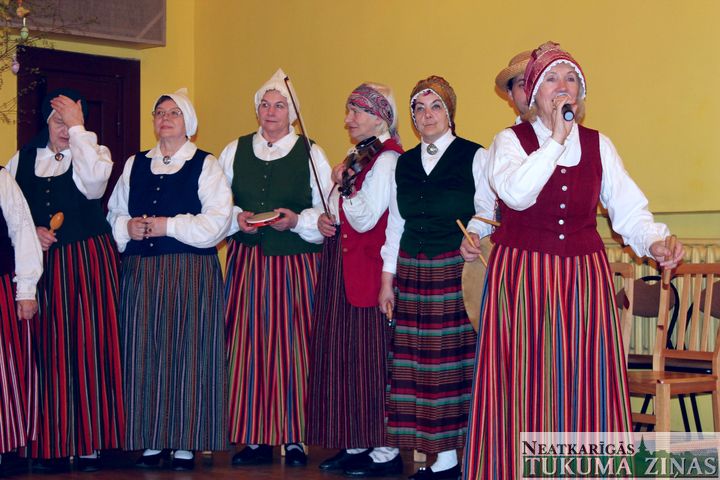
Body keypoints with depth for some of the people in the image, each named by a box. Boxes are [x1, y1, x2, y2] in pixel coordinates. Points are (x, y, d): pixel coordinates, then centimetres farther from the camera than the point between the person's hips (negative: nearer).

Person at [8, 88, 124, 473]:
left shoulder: (94, 153, 4)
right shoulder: (23, 159, 13)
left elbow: (93, 181, -20)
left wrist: (78, 129, -13)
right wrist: (30, 231, -7)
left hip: (87, 262, -2)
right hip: (39, 264, 2)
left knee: (89, 345, -2)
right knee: (46, 350, 3)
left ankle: (89, 441, 5)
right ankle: (51, 444, 9)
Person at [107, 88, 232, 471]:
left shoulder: (205, 165, 2)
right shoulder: (135, 165, 16)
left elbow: (217, 220, -9)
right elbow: (114, 213, 15)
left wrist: (170, 225, -14)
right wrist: (127, 227, -6)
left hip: (191, 272, -4)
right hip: (141, 271, 4)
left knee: (187, 352, -3)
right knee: (143, 353, 2)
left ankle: (186, 444, 4)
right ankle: (151, 441, 11)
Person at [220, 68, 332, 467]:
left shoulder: (311, 155, 4)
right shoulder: (234, 151, 12)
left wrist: (297, 220, -15)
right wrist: (237, 219, -8)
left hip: (296, 264, -2)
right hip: (247, 261, 2)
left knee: (293, 346, -2)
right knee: (247, 345, -1)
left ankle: (294, 438, 6)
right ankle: (254, 438, 7)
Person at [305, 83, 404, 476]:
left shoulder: (386, 158, -12)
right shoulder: (358, 156, 17)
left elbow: (365, 218, -20)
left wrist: (342, 184, -8)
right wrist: (325, 219, 2)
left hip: (367, 269, -9)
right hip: (340, 269, 9)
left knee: (369, 357, -4)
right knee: (341, 357, 10)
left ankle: (384, 448, 4)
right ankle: (356, 443, 18)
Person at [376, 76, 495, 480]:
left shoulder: (474, 157, -1)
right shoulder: (404, 163, 14)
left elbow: (487, 214, -2)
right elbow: (396, 223, 16)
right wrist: (387, 277, 11)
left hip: (458, 272, -5)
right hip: (414, 274, 5)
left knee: (458, 363, -6)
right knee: (423, 365, 3)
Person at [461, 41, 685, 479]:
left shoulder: (599, 146, 9)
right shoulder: (510, 141, 1)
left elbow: (629, 209, 3)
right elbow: (517, 194, -19)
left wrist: (654, 242, -16)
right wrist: (556, 138, -15)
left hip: (584, 279, 3)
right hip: (522, 279, -2)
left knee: (586, 388, 2)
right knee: (526, 388, -2)